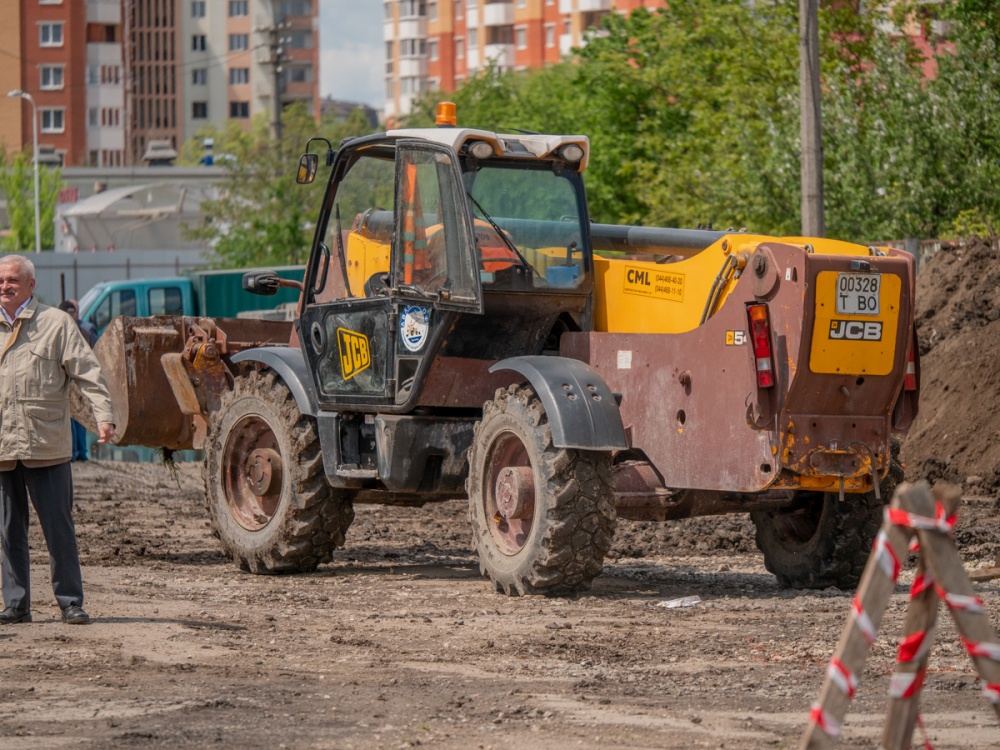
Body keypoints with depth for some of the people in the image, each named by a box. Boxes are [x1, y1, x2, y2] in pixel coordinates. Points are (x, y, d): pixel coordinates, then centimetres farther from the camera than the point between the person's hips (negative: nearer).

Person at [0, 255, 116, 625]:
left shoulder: (56, 323, 1)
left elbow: (88, 372, -3)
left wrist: (104, 417, -14)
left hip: (46, 448, -4)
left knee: (59, 528, 0)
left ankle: (71, 602, 7)